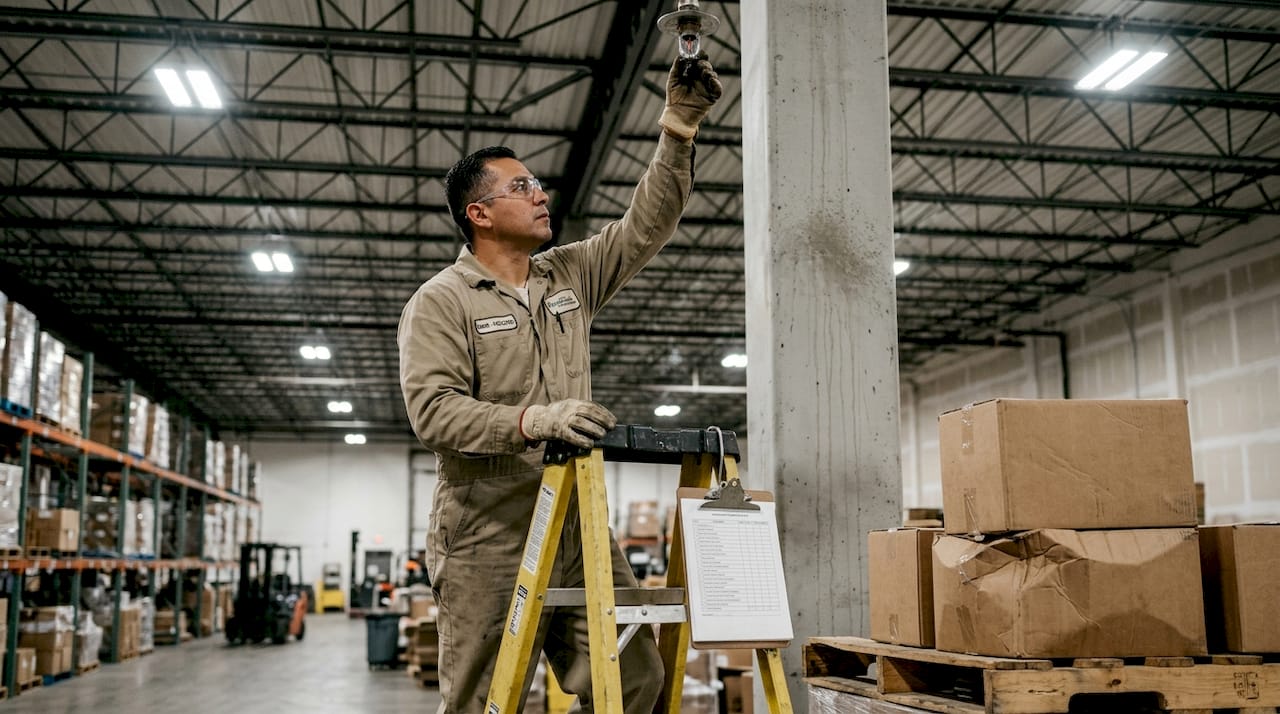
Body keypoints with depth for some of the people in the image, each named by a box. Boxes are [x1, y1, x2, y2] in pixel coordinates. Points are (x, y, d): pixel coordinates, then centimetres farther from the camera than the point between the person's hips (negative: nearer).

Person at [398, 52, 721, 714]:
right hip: (489, 541, -5)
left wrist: (679, 129, 2)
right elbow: (433, 409, -15)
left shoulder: (571, 275, 16)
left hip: (580, 528, 6)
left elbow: (645, 225, 12)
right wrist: (530, 420, -29)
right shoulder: (439, 302, -3)